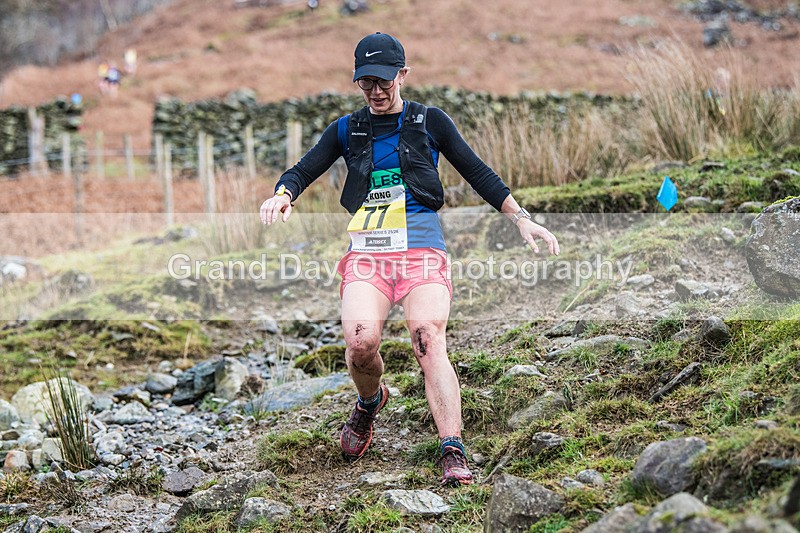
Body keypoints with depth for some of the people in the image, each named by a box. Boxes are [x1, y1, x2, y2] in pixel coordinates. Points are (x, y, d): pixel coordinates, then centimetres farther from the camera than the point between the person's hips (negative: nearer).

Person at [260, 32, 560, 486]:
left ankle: (454, 454, -30)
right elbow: (302, 172, 14)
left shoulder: (429, 121, 11)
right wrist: (282, 195, -10)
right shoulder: (347, 130, 16)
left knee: (429, 340, -24)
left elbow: (478, 173, 12)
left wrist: (522, 219, 5)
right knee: (361, 342, -22)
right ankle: (370, 401, 12)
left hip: (422, 250, -2)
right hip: (366, 253, 2)